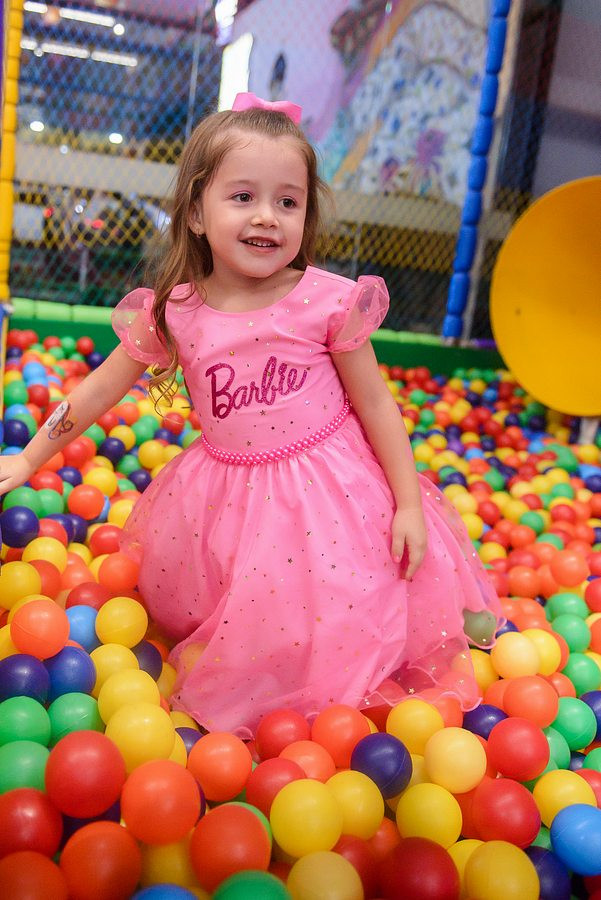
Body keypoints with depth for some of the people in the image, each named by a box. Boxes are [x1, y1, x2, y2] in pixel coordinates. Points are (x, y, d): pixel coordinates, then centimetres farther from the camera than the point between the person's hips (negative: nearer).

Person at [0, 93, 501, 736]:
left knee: (321, 630, -1)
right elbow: (96, 393, 5)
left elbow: (376, 404, -5)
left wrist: (409, 505, -6)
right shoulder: (171, 313, -6)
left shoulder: (328, 301, -12)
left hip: (324, 491, -2)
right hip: (224, 497, 3)